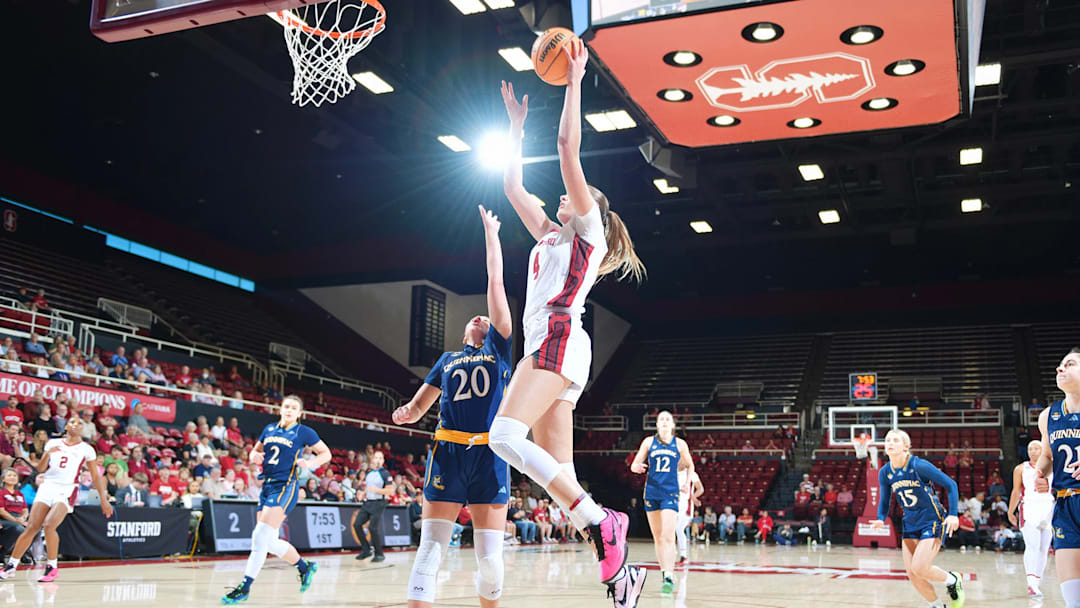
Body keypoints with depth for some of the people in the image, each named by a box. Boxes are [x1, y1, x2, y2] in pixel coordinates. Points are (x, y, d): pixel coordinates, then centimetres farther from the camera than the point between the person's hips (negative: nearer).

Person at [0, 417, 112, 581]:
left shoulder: (86, 449, 9)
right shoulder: (53, 443, 14)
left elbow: (95, 476, 11)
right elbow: (40, 468, 11)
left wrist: (104, 499, 6)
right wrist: (48, 454, -9)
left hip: (67, 490, -3)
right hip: (47, 486, 3)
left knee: (49, 525, -22)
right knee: (31, 528, -5)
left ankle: (52, 567, -7)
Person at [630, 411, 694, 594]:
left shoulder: (680, 444, 5)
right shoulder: (649, 441, 6)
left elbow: (689, 465, 18)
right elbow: (635, 464, 5)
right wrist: (637, 467, -18)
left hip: (670, 493, -2)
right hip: (652, 492, 2)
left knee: (668, 536, -15)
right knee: (657, 537, 7)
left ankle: (669, 577, -19)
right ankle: (664, 573, 16)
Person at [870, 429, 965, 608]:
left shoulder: (919, 466, -20)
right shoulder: (885, 473, -3)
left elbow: (950, 485, -12)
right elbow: (884, 502, 8)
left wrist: (953, 514, -20)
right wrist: (880, 520, -12)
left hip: (932, 521, -6)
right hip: (910, 524, 6)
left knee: (919, 568, -17)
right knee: (912, 574, 1)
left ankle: (953, 580, 13)